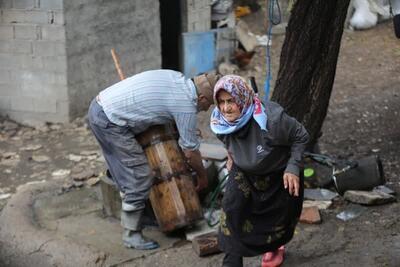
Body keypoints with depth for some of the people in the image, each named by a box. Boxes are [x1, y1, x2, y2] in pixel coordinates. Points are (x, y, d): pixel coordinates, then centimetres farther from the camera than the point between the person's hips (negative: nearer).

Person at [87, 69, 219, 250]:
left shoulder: (177, 78, 11)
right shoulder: (186, 105, -11)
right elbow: (190, 152, -4)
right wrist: (202, 176, 14)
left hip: (98, 107, 9)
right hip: (110, 120, -9)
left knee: (126, 173, 21)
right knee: (140, 176, -4)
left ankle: (130, 220, 33)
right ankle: (131, 235, 4)